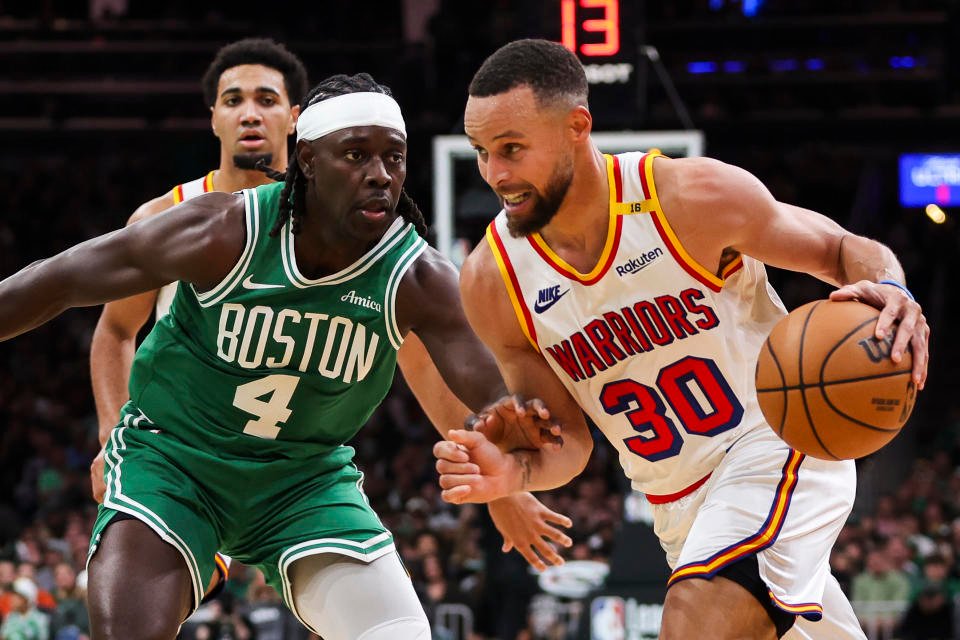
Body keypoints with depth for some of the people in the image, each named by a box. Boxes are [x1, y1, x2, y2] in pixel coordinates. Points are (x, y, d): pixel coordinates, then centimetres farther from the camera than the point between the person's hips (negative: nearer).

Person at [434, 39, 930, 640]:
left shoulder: (694, 197, -20)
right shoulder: (492, 283, -10)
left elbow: (842, 249, -6)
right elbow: (568, 442, -1)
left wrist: (891, 294, -30)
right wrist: (513, 473, -26)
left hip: (783, 441, -6)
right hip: (679, 511, 6)